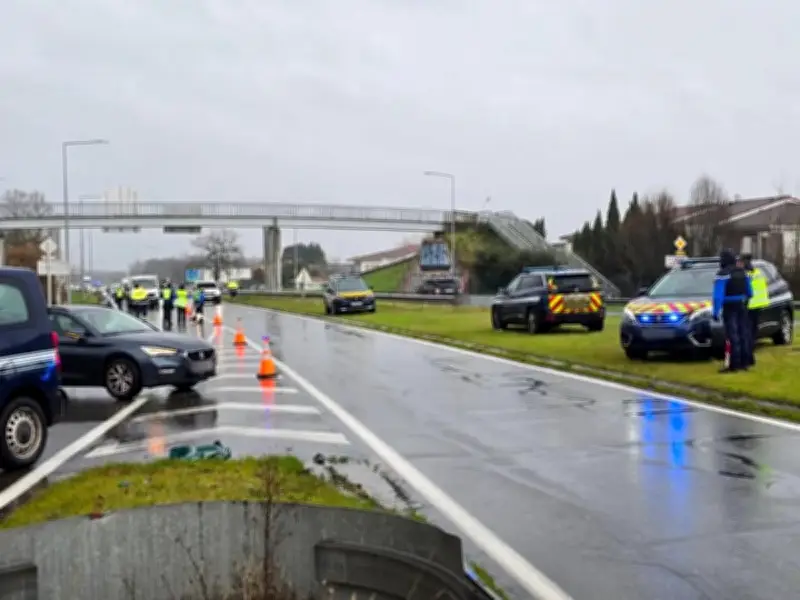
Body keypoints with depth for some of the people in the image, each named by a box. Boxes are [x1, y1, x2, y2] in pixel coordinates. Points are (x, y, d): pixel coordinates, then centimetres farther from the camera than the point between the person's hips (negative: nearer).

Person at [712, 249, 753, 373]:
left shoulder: (722, 274, -13)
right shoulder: (742, 272, 10)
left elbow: (718, 295, -20)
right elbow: (749, 291, 17)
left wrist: (715, 311, -19)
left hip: (730, 307, -7)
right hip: (742, 306, 7)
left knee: (733, 336, -7)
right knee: (742, 334, 12)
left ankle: (734, 365, -8)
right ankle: (744, 362, 17)